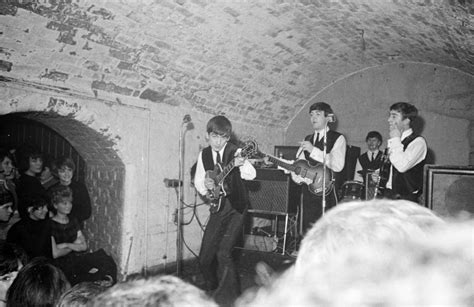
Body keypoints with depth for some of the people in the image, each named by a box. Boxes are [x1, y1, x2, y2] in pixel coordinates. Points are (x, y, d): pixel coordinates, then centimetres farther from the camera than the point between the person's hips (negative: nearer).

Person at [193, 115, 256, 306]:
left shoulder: (234, 152, -13)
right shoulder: (204, 155, 2)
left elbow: (251, 175, -26)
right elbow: (198, 180, 10)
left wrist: (240, 165, -46)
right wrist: (205, 187, -12)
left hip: (236, 207, -5)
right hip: (217, 207, 5)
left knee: (223, 253, -18)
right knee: (205, 257, 5)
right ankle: (212, 291, 33)